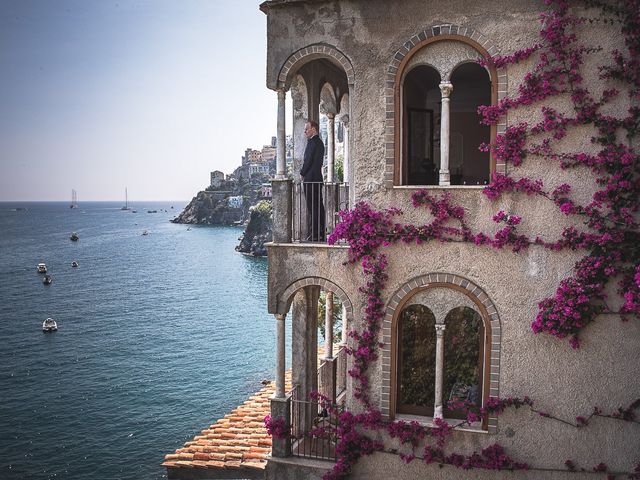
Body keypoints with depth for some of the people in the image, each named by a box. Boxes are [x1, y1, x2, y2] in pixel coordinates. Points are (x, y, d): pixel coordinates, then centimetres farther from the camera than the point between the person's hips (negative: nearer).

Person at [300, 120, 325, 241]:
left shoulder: (312, 142, -12)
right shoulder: (319, 142, 18)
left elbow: (308, 160, -15)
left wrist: (302, 173, 0)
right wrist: (304, 173, 15)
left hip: (310, 179, -10)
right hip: (318, 179, 10)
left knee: (312, 208, -9)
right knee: (318, 207, 10)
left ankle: (312, 236, -9)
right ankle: (320, 235, 13)